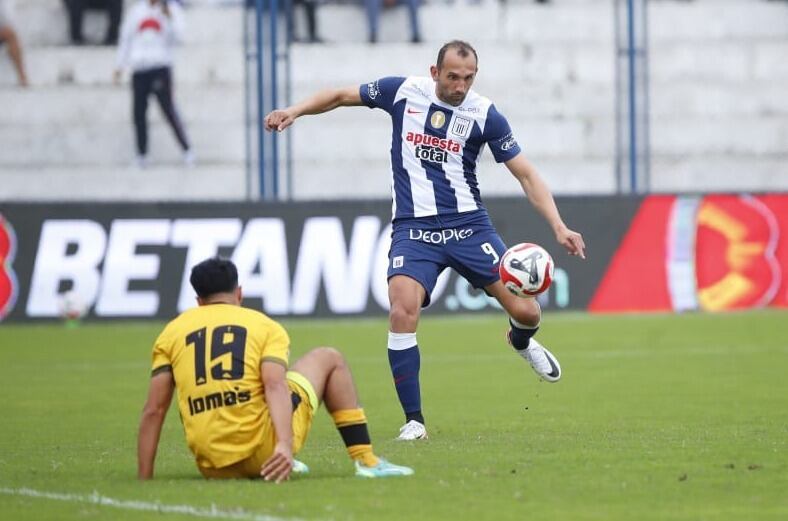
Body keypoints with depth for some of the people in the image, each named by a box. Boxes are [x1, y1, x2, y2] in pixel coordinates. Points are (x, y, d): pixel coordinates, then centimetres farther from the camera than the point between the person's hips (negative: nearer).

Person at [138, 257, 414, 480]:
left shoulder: (171, 333, 11)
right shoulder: (265, 326, 7)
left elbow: (153, 410, 4)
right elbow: (275, 386, -12)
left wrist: (143, 480, 5)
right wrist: (285, 445, -23)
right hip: (264, 450, -3)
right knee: (329, 359, 22)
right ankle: (366, 461, 17)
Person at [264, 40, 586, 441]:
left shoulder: (484, 114, -4)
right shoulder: (404, 92, -3)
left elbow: (525, 174, -2)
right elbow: (341, 96, 11)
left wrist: (558, 227, -11)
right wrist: (295, 111, -4)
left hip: (468, 226, 1)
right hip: (414, 228, 0)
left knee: (525, 311, -6)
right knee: (402, 313, -23)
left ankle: (521, 341, 36)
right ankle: (413, 419, -9)